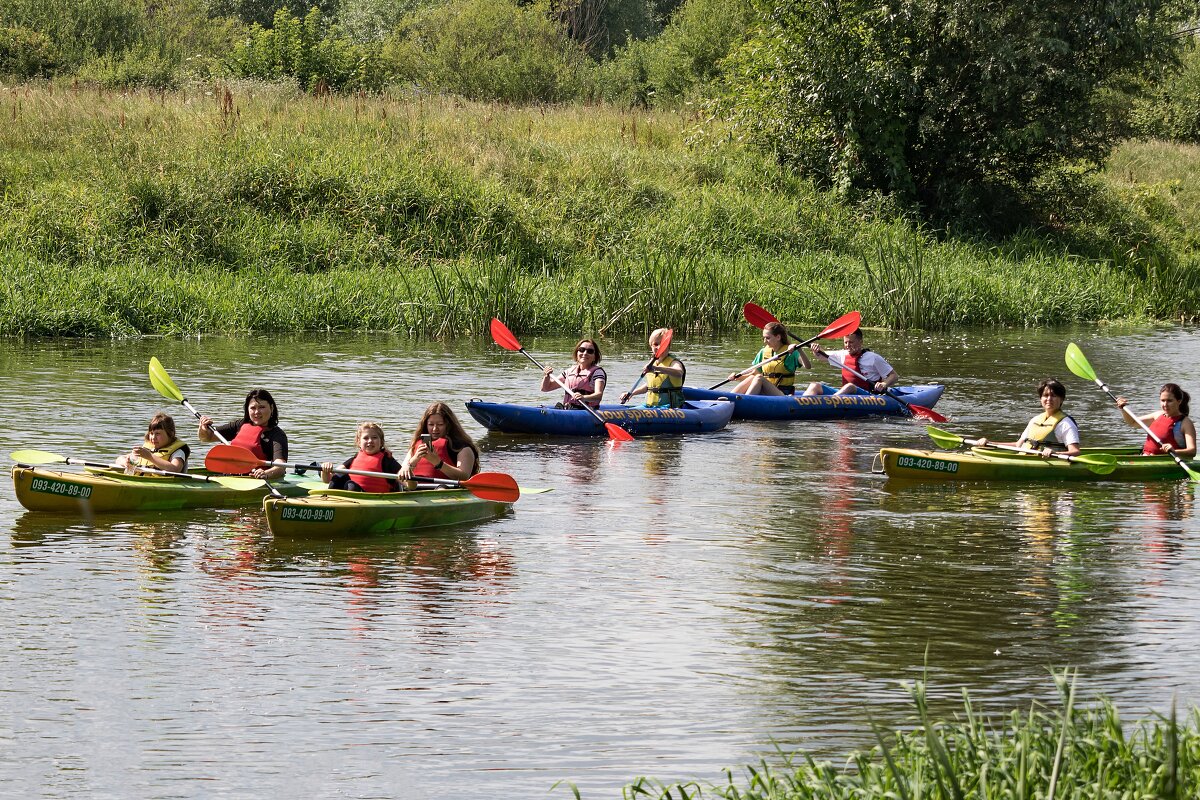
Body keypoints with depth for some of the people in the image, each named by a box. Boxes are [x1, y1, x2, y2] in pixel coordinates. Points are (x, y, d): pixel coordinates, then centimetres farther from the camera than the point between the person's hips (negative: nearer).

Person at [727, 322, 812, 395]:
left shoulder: (790, 352, -2)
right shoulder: (764, 352, 14)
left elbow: (808, 366, -15)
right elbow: (755, 373, 19)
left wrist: (799, 350, -30)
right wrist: (737, 377, 3)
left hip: (784, 394, -5)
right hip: (765, 392, 5)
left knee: (759, 379, -29)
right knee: (752, 378, -24)